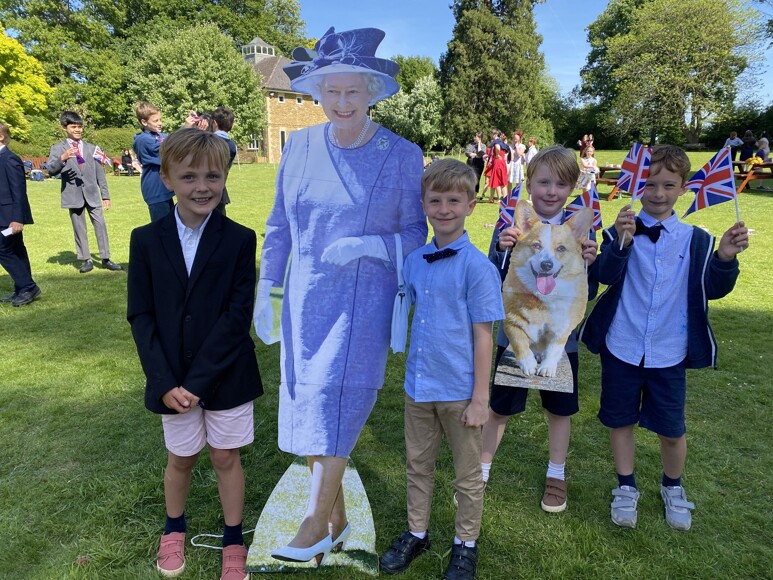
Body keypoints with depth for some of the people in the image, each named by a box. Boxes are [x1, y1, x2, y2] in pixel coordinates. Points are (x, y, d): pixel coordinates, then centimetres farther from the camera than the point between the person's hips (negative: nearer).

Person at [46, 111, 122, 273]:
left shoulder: (91, 148, 11)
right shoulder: (58, 149, 2)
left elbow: (100, 173, 11)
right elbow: (50, 170, -10)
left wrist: (105, 195, 8)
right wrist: (62, 159, -28)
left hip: (92, 194, 2)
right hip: (73, 195, -2)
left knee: (100, 225, -2)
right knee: (79, 229, 5)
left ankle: (105, 258, 4)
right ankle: (86, 260, 12)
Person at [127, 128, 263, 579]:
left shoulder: (240, 240, -10)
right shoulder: (146, 240, -3)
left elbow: (238, 317, -14)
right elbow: (141, 316, -4)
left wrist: (197, 381, -17)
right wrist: (166, 383, -12)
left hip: (226, 375, -2)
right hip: (172, 380, 2)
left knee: (226, 457, 13)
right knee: (181, 457, 19)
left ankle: (234, 540, 34)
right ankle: (174, 528, 46)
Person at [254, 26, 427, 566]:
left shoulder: (402, 155, -6)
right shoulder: (299, 146, 4)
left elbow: (416, 232, -1)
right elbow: (279, 225, 10)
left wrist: (369, 245, -20)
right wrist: (266, 291, 9)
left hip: (363, 301, -4)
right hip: (305, 300, 5)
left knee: (333, 407, -5)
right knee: (308, 408, 11)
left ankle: (316, 525, 18)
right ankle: (338, 521, 31)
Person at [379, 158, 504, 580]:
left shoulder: (478, 267, -15)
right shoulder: (415, 261, 1)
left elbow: (482, 335, -13)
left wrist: (480, 398, -11)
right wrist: (412, 371, 9)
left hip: (459, 391, -5)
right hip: (418, 386, 5)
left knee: (467, 475, 15)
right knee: (418, 465, 21)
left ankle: (466, 545, 38)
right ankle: (416, 533, 43)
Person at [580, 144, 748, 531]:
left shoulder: (696, 240, 1)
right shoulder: (622, 230, -6)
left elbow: (713, 290, -1)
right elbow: (605, 275, -19)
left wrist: (725, 259, -19)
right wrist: (621, 243, -36)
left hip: (669, 353, 1)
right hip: (621, 349, -1)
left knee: (672, 429, 13)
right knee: (620, 420, 13)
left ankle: (673, 488, 41)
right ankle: (626, 488, 36)